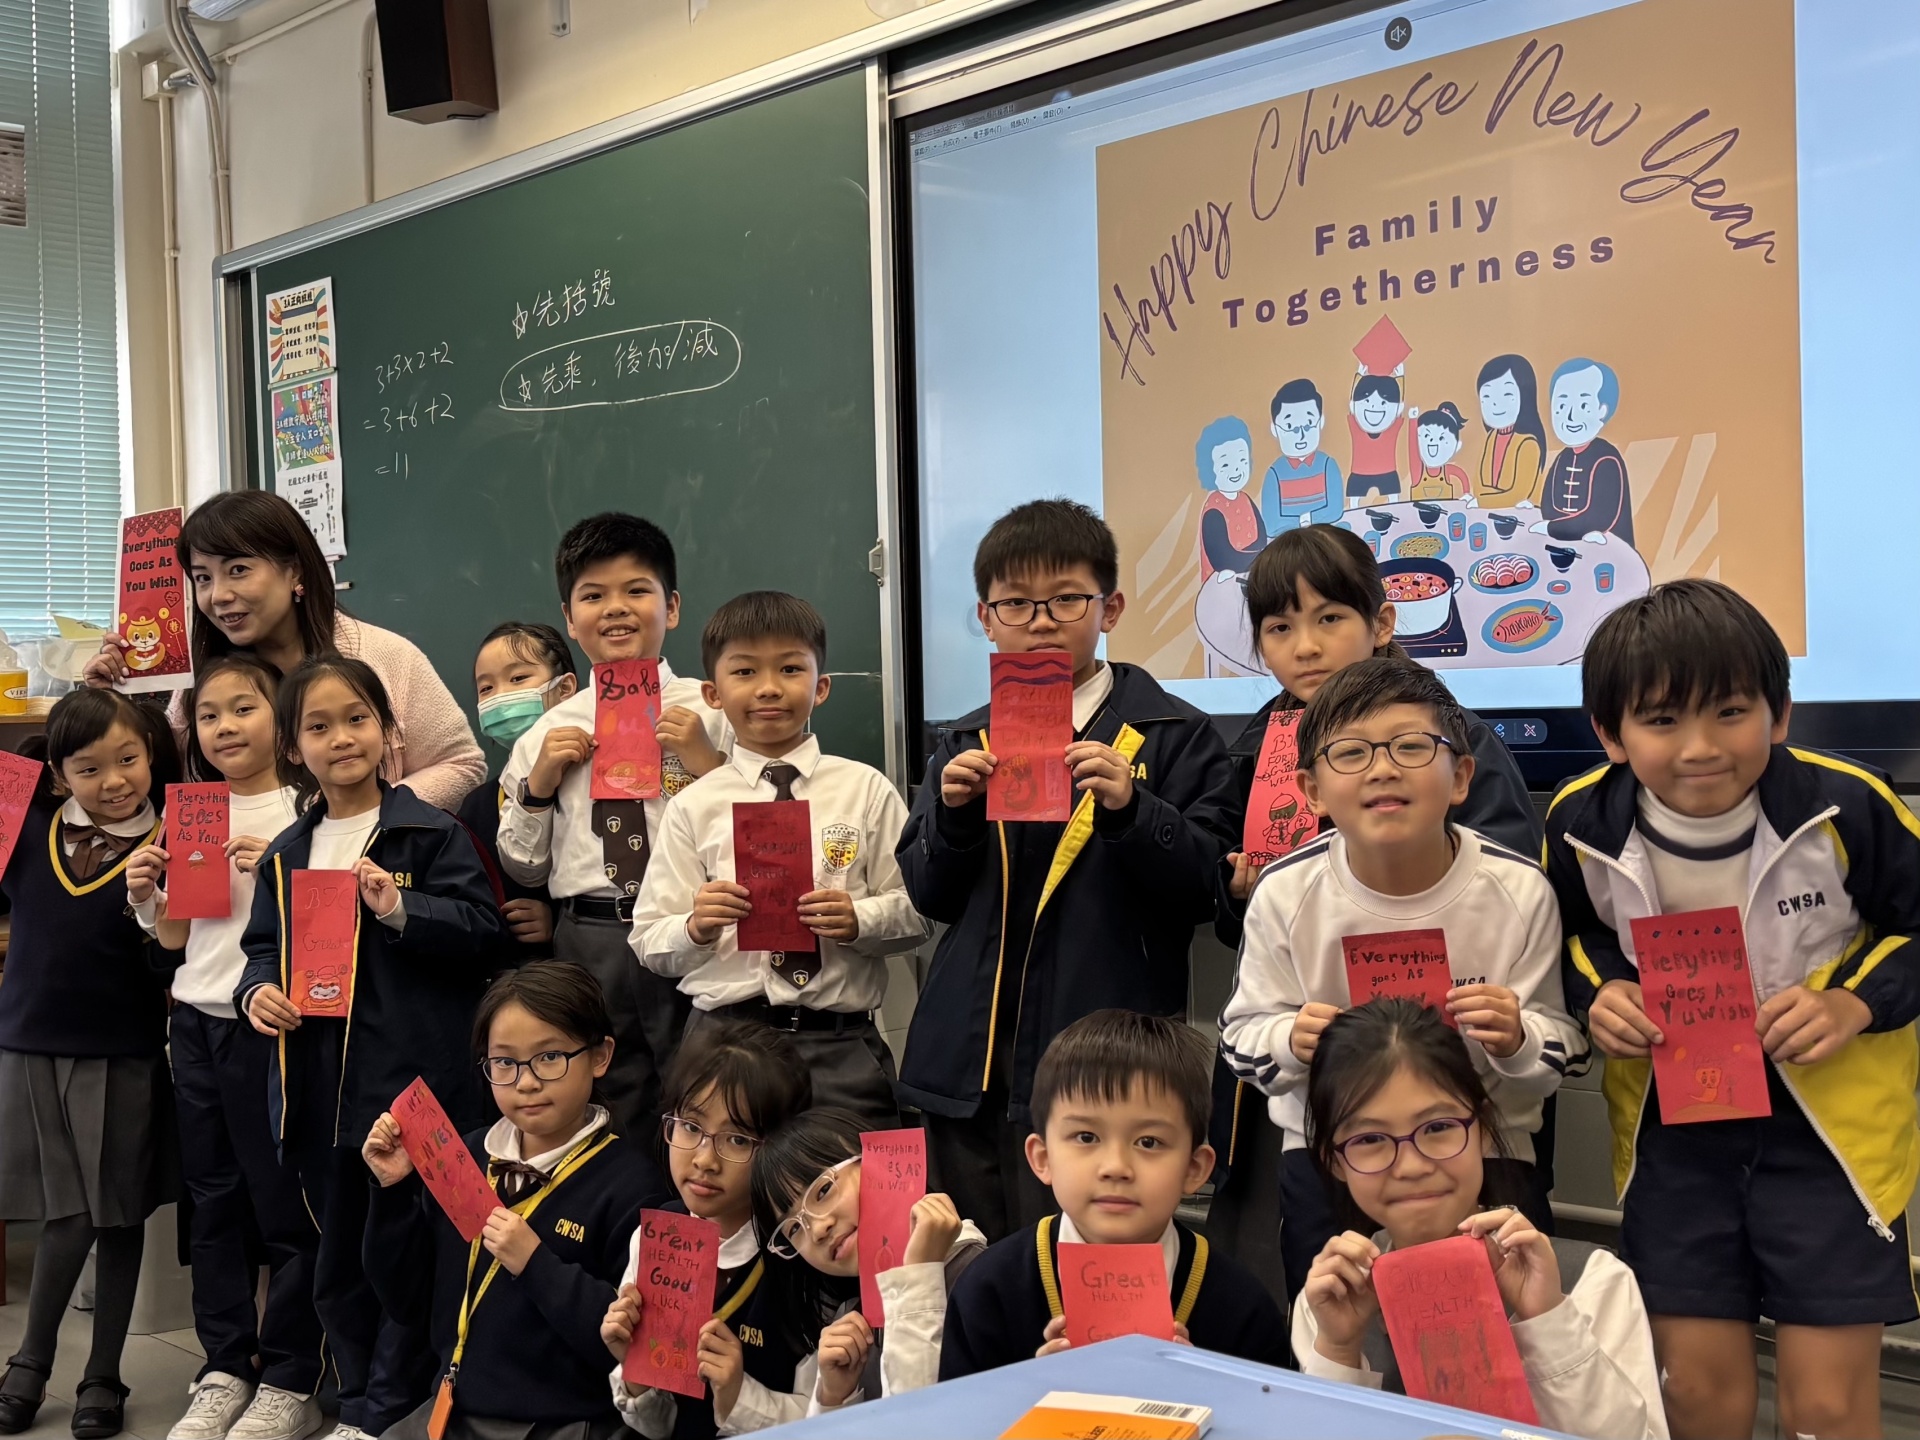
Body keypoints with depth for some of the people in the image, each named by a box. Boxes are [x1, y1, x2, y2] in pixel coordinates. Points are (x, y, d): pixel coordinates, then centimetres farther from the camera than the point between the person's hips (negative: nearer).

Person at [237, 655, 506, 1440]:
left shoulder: (432, 834, -5)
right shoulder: (287, 853, 13)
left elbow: (484, 932, -10)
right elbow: (264, 945, 18)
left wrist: (399, 910, -22)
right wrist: (258, 990, -2)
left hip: (413, 1079, -5)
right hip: (318, 1083, 6)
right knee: (337, 1255, 15)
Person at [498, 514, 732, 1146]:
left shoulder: (709, 712, -1)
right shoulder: (551, 731, 9)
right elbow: (523, 868, 13)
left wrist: (708, 764, -15)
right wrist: (539, 782, -1)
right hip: (589, 945, 3)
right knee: (614, 1127, 14)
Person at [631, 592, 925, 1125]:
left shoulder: (865, 790, 6)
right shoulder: (694, 806, 6)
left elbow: (915, 910, 3)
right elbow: (649, 944, 5)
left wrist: (859, 920, -15)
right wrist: (696, 927, -14)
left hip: (841, 1043, 0)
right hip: (725, 1037, 0)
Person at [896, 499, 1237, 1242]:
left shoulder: (1173, 735, 1)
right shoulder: (962, 746, 14)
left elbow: (1202, 888, -5)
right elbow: (931, 897, 11)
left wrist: (1129, 810, -20)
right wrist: (954, 814, -7)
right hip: (970, 1064, 4)